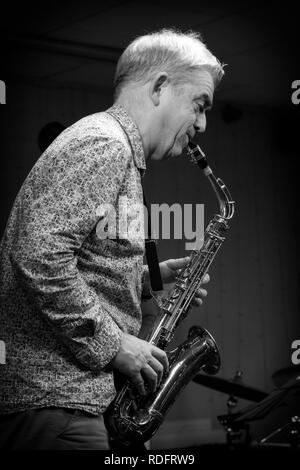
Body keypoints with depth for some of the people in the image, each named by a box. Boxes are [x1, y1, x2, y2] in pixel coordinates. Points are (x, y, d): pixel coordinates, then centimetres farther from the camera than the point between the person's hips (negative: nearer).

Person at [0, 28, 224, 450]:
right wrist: (112, 345, -18)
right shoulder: (103, 145, -14)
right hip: (52, 397, -10)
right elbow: (38, 258, -25)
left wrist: (147, 279, 12)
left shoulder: (115, 149, 19)